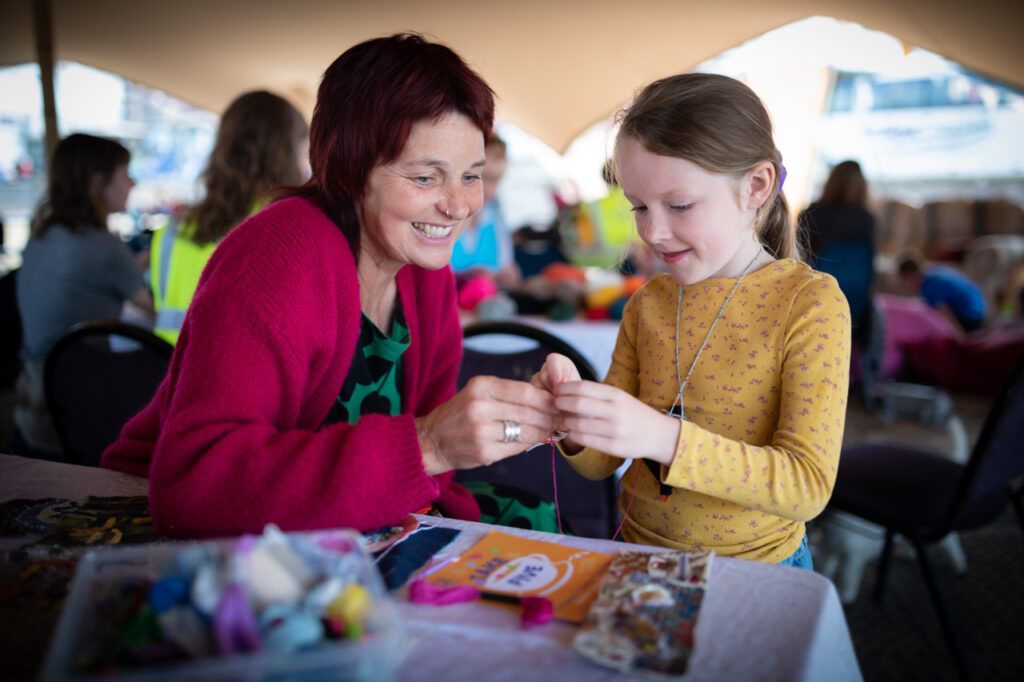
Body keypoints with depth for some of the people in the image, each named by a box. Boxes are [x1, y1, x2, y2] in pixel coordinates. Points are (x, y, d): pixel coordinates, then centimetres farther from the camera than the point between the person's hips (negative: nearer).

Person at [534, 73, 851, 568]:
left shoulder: (810, 303, -9)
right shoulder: (647, 305, 3)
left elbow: (809, 486, -17)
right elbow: (601, 463, 7)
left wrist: (665, 438, -29)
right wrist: (577, 423, -15)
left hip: (755, 569, -2)